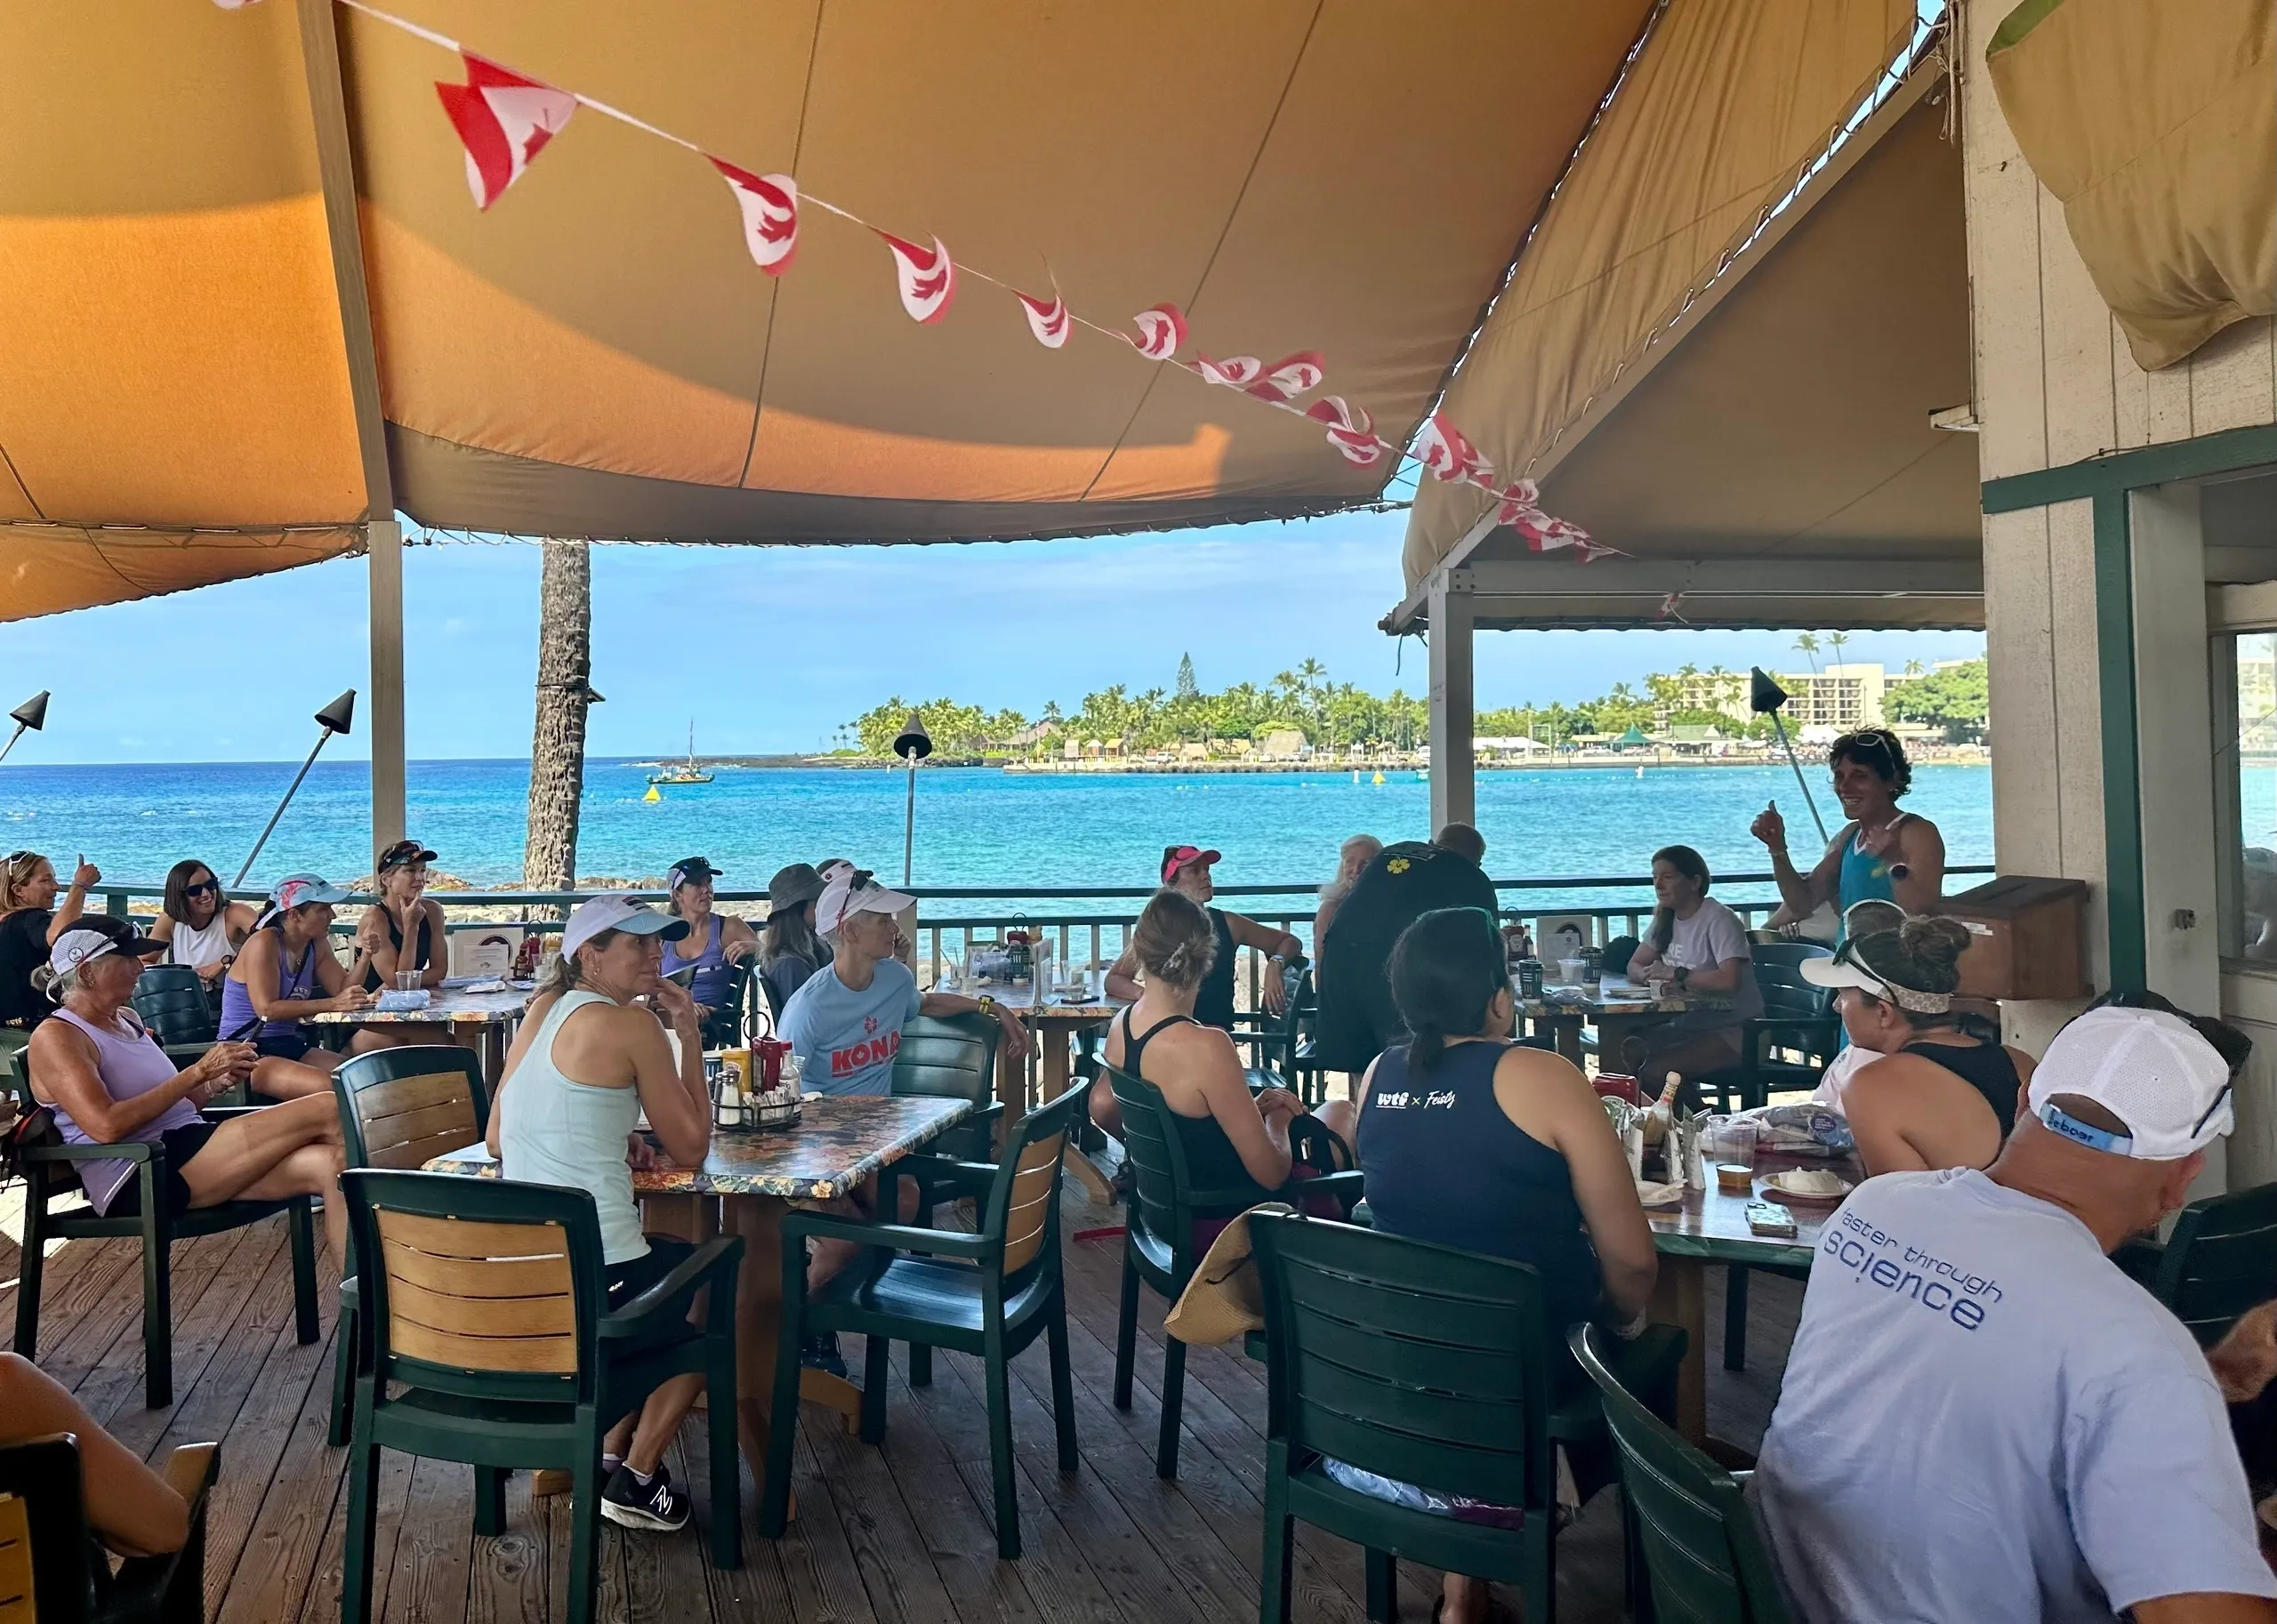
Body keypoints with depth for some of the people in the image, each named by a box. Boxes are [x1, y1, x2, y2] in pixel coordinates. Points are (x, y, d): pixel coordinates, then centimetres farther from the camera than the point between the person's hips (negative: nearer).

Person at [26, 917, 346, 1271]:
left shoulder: (126, 1018, 20)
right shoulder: (55, 1037, -4)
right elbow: (106, 1126, -18)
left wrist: (218, 1081, 3)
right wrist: (198, 1072, -16)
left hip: (188, 1144, 8)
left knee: (329, 1164, -20)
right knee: (325, 1110, -22)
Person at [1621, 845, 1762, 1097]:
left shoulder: (1719, 920, -15)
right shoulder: (1665, 919, 11)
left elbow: (1729, 981, -30)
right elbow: (1634, 967, 10)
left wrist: (1676, 975, -18)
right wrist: (1652, 975, -14)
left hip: (1735, 1031, -8)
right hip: (1690, 1024, 8)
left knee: (1654, 1072, -27)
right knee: (1628, 1053, -17)